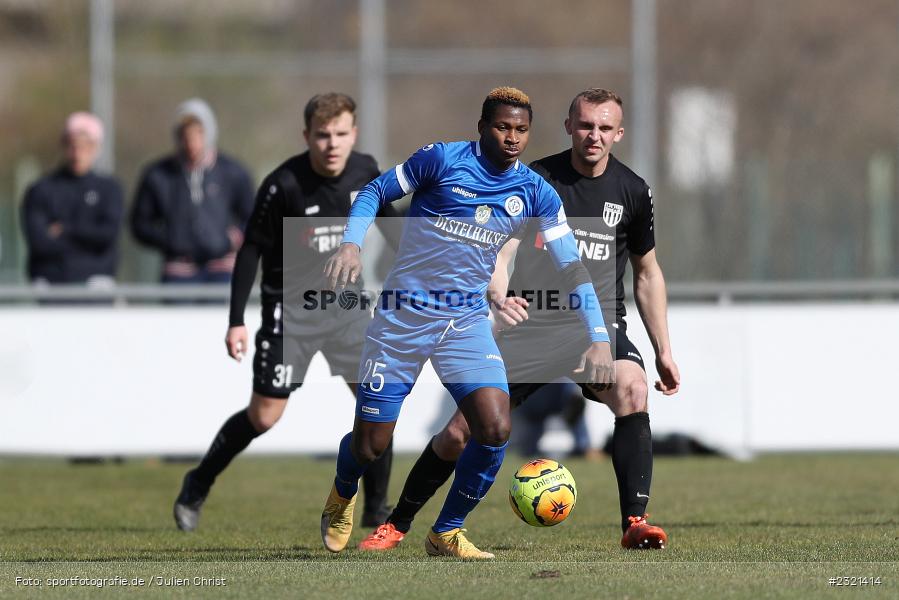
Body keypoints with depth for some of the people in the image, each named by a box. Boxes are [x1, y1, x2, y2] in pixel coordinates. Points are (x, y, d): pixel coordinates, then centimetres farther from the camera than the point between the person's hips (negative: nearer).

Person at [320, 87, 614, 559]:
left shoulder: (535, 193, -1)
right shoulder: (442, 160, -10)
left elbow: (571, 267, -1)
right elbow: (375, 193, 0)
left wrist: (598, 338, -10)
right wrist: (351, 244, -18)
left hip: (467, 320, 3)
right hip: (403, 316, -3)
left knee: (496, 428, -18)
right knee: (370, 446, -1)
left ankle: (446, 533, 3)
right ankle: (342, 494, 37)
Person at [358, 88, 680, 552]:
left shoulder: (633, 191, 2)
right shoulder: (536, 179, -7)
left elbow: (647, 274, 14)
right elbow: (500, 249, -17)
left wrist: (663, 350, 12)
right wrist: (499, 296, -39)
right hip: (533, 323, -1)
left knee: (631, 388, -32)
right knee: (461, 432, -4)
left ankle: (635, 523, -27)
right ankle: (397, 523, 19)